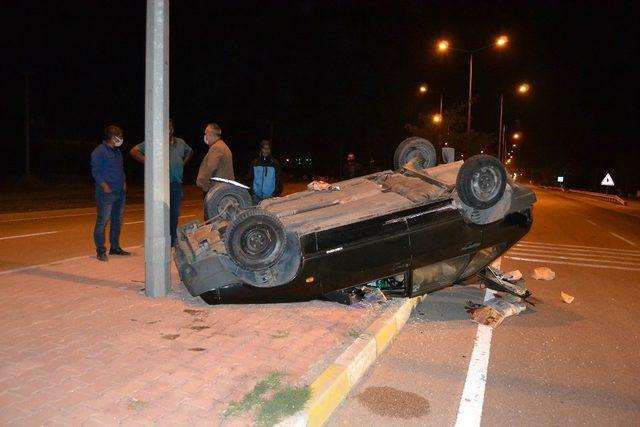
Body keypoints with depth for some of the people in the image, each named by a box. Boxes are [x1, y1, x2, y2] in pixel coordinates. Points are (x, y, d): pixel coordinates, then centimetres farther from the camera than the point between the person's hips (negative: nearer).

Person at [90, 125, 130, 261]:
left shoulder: (117, 151, 18)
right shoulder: (99, 151, -8)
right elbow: (96, 172, -12)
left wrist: (124, 183, 13)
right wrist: (106, 187, -17)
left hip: (120, 193, 8)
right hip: (106, 194, -8)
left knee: (117, 221, 13)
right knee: (102, 221, -5)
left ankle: (115, 247, 23)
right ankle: (100, 251, 0)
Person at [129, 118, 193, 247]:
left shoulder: (180, 143, 13)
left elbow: (190, 152, 32)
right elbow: (134, 151, -7)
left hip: (176, 185, 5)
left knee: (174, 214, 12)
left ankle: (173, 242, 22)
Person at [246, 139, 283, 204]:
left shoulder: (275, 163, 3)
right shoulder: (254, 163, 9)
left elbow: (279, 181, 3)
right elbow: (249, 179, 13)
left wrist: (275, 195, -9)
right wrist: (252, 192, 1)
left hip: (270, 197, -2)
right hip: (256, 197, 2)